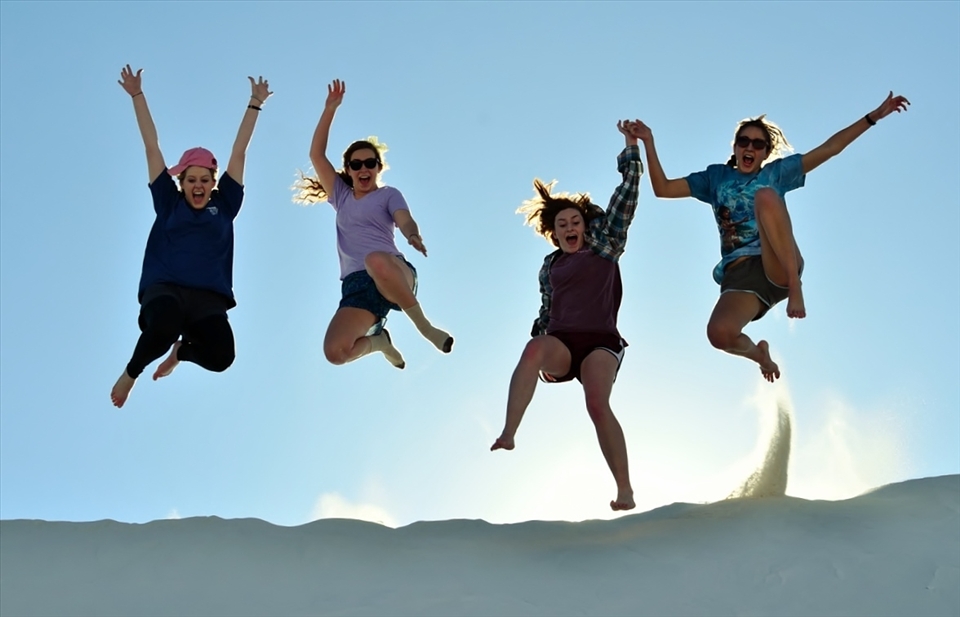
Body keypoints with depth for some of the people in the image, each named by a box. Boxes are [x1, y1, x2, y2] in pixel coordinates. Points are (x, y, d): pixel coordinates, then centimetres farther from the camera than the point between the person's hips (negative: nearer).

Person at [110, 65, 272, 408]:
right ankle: (131, 373, -4)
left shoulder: (224, 205, 15)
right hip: (164, 288, -1)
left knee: (220, 356, -27)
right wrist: (137, 96, 16)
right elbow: (152, 147, 15)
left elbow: (239, 152, 17)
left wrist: (255, 104, 20)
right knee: (165, 324, -39)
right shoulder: (169, 203, 14)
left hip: (208, 297, 1)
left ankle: (181, 349, 12)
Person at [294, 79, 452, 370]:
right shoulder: (341, 196, 25)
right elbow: (316, 155, 19)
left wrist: (413, 235, -29)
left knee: (376, 261, -44)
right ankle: (379, 341, 13)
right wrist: (330, 109, 12)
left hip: (393, 271, -3)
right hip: (356, 285, 4)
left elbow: (405, 220, -5)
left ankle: (423, 325, -21)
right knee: (335, 351, -24)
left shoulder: (389, 194, 16)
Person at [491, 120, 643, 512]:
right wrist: (540, 347, 10)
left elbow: (628, 191, 11)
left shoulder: (604, 246, 13)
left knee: (598, 405, -28)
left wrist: (631, 145, 12)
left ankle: (625, 489, -26)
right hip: (561, 343, 2)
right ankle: (507, 435, -45)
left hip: (600, 341, -2)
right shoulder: (550, 266, 22)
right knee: (534, 349, -35)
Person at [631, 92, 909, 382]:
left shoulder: (777, 172, 18)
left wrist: (874, 116, 9)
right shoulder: (716, 177, 22)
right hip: (739, 275, 2)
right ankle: (757, 352, 9)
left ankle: (795, 286, -26)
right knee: (719, 333, -31)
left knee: (766, 196, -29)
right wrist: (648, 142, 9)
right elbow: (663, 188, 17)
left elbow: (830, 148, 14)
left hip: (780, 267, -2)